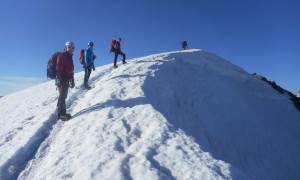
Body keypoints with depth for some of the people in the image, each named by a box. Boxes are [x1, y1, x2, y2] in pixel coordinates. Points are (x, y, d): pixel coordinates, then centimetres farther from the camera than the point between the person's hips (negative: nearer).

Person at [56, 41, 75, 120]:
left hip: (67, 79, 9)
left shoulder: (69, 57, 21)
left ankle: (61, 112, 18)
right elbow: (59, 68, -16)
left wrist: (72, 80, 20)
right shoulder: (62, 56, -6)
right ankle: (62, 113, -7)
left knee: (63, 96, 11)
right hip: (62, 79, -9)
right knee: (62, 96, -10)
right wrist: (59, 78, -24)